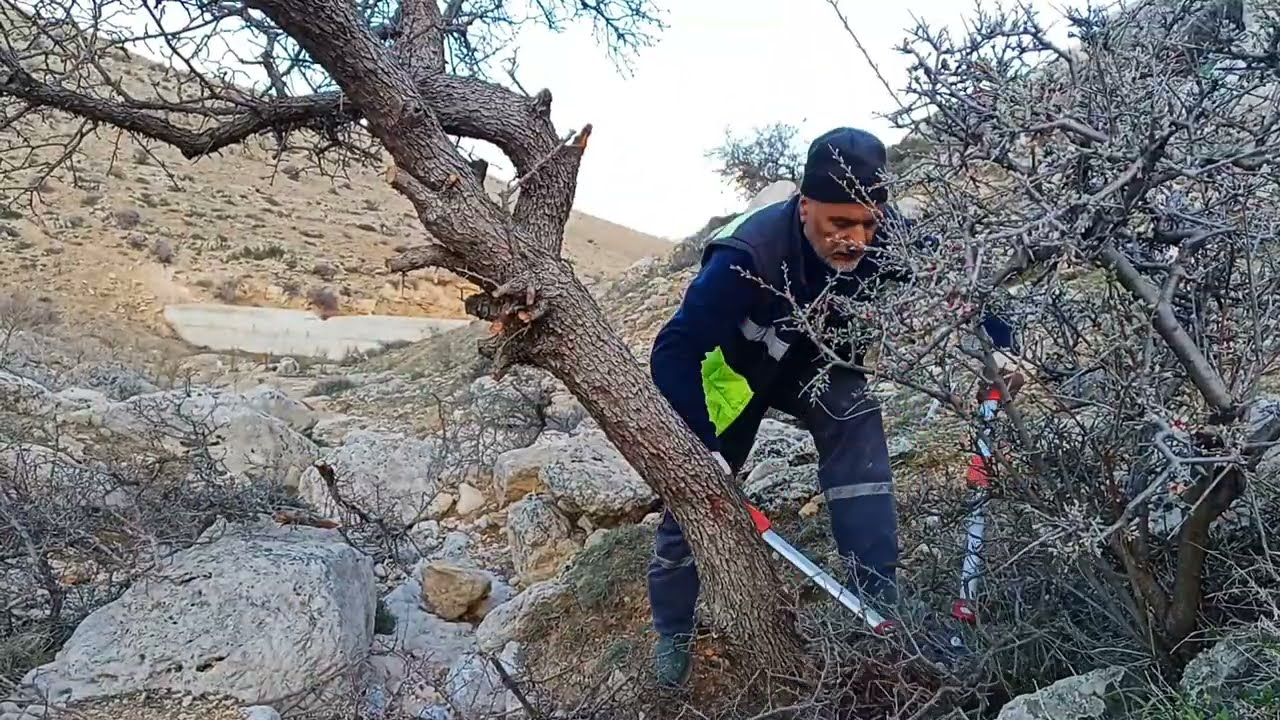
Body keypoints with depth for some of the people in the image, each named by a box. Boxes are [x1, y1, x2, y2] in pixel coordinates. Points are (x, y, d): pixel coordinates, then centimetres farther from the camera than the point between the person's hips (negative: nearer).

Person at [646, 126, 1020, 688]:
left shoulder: (886, 237, -28)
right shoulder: (748, 255, -41)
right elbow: (673, 354, -38)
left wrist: (999, 346, -26)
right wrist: (701, 448, -44)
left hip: (817, 362, 3)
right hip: (735, 367, -3)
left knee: (858, 427, -22)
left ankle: (879, 607, -10)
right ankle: (672, 634, 22)